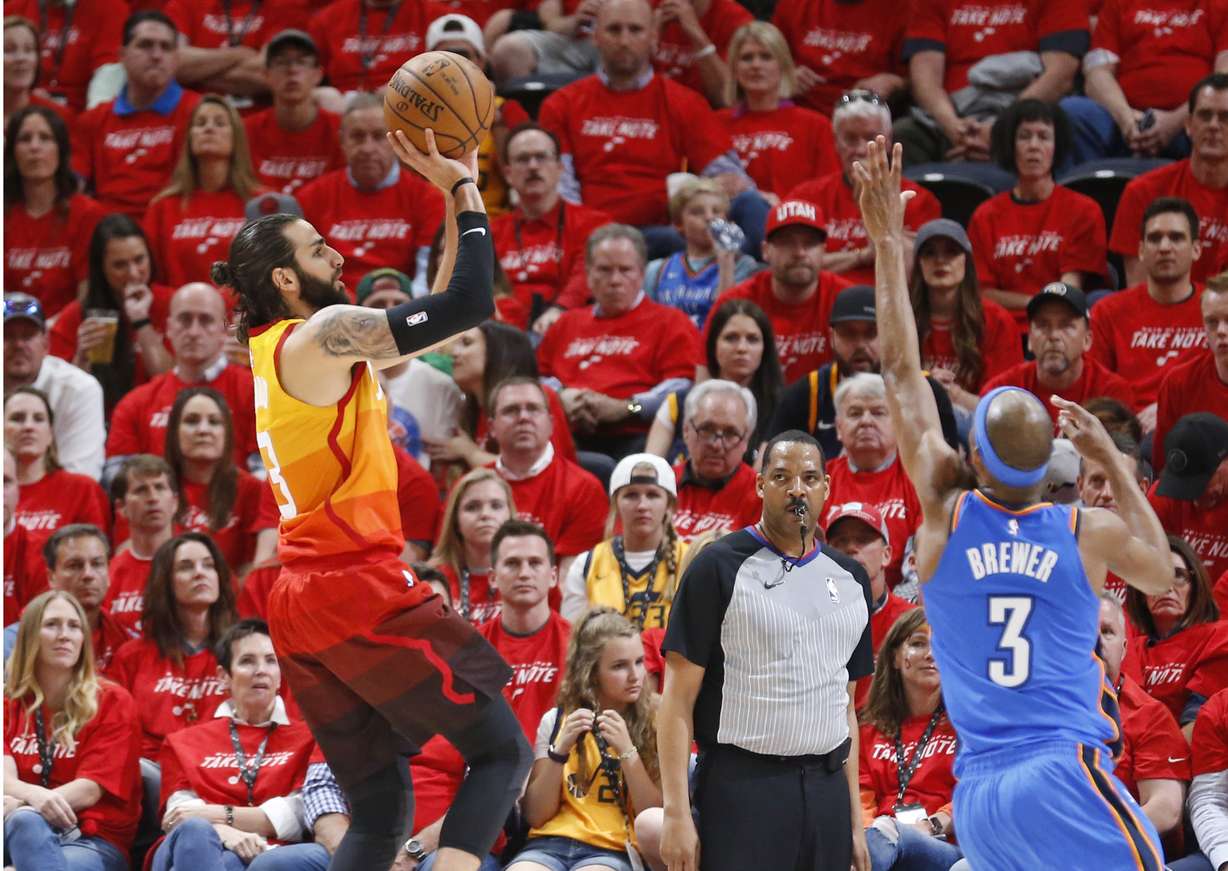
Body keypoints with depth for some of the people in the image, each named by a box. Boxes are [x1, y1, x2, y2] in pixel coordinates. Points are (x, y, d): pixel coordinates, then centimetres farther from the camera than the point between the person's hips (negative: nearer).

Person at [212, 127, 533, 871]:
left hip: (301, 605, 9)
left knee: (380, 810, 8)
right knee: (503, 752, 1)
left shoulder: (279, 351, 19)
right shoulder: (321, 334, -10)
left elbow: (438, 319, 25)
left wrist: (455, 204, 19)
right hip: (364, 592, -9)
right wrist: (465, 192, -5)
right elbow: (469, 306, -17)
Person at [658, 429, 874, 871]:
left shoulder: (850, 578, 14)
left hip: (826, 787, 5)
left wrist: (855, 821, 14)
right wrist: (677, 813, -15)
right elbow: (679, 698, -6)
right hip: (742, 785, -5)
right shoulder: (719, 568, -3)